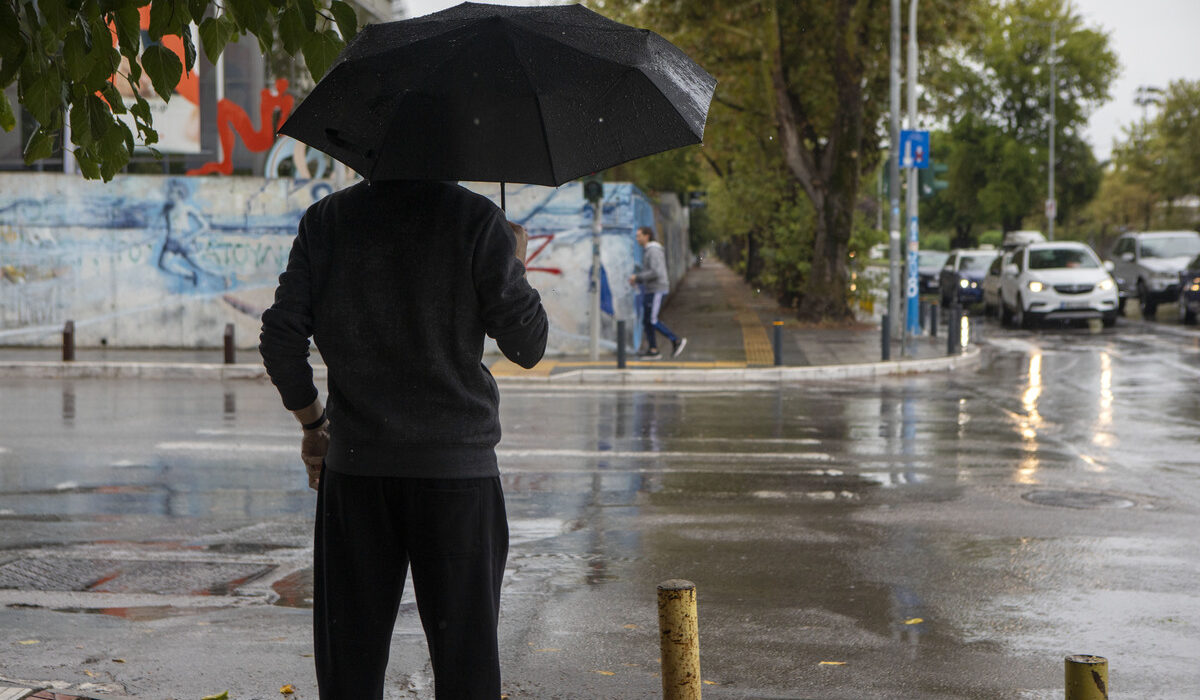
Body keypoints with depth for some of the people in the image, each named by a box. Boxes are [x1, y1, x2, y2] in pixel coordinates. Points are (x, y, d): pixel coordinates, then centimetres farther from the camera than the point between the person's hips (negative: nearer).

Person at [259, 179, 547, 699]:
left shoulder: (324, 221, 4)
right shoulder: (477, 221, -5)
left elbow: (280, 339, 2)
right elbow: (528, 348, -4)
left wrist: (311, 421, 16)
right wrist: (516, 265, 13)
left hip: (354, 464, 3)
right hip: (456, 463, -2)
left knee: (350, 656, 10)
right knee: (464, 655, 4)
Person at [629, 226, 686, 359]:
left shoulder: (654, 250, -15)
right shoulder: (650, 251, 18)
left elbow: (656, 273, -25)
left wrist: (637, 277, -16)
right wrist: (637, 280, 14)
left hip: (656, 291, -10)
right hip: (650, 291, 10)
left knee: (652, 320, -10)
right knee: (646, 320, 5)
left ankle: (676, 341, -3)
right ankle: (652, 351, 4)